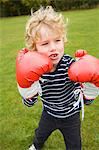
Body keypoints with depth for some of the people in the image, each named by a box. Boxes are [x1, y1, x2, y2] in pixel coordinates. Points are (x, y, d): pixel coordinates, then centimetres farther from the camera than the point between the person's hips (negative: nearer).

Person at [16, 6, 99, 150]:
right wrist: (27, 90, -35)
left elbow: (85, 100, -29)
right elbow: (30, 103, -15)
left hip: (70, 116, -2)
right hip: (49, 114, 3)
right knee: (40, 135, 33)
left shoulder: (70, 64, -31)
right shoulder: (35, 69, -24)